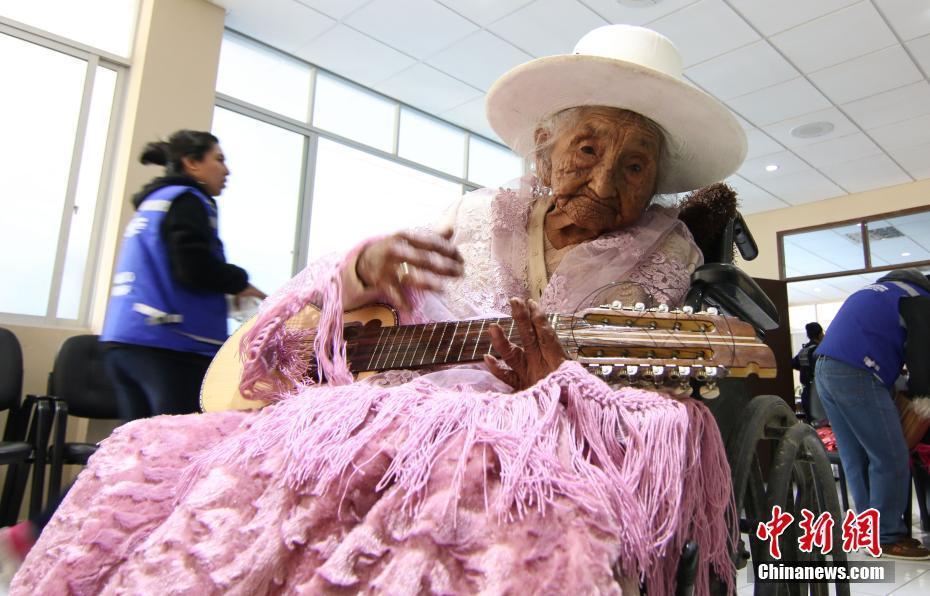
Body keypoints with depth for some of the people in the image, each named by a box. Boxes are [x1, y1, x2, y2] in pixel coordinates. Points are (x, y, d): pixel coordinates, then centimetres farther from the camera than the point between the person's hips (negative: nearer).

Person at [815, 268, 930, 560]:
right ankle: (888, 538, 5)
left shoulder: (877, 291, 30)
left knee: (855, 459, 13)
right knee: (890, 459, -1)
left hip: (824, 369, 9)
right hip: (857, 375, -9)